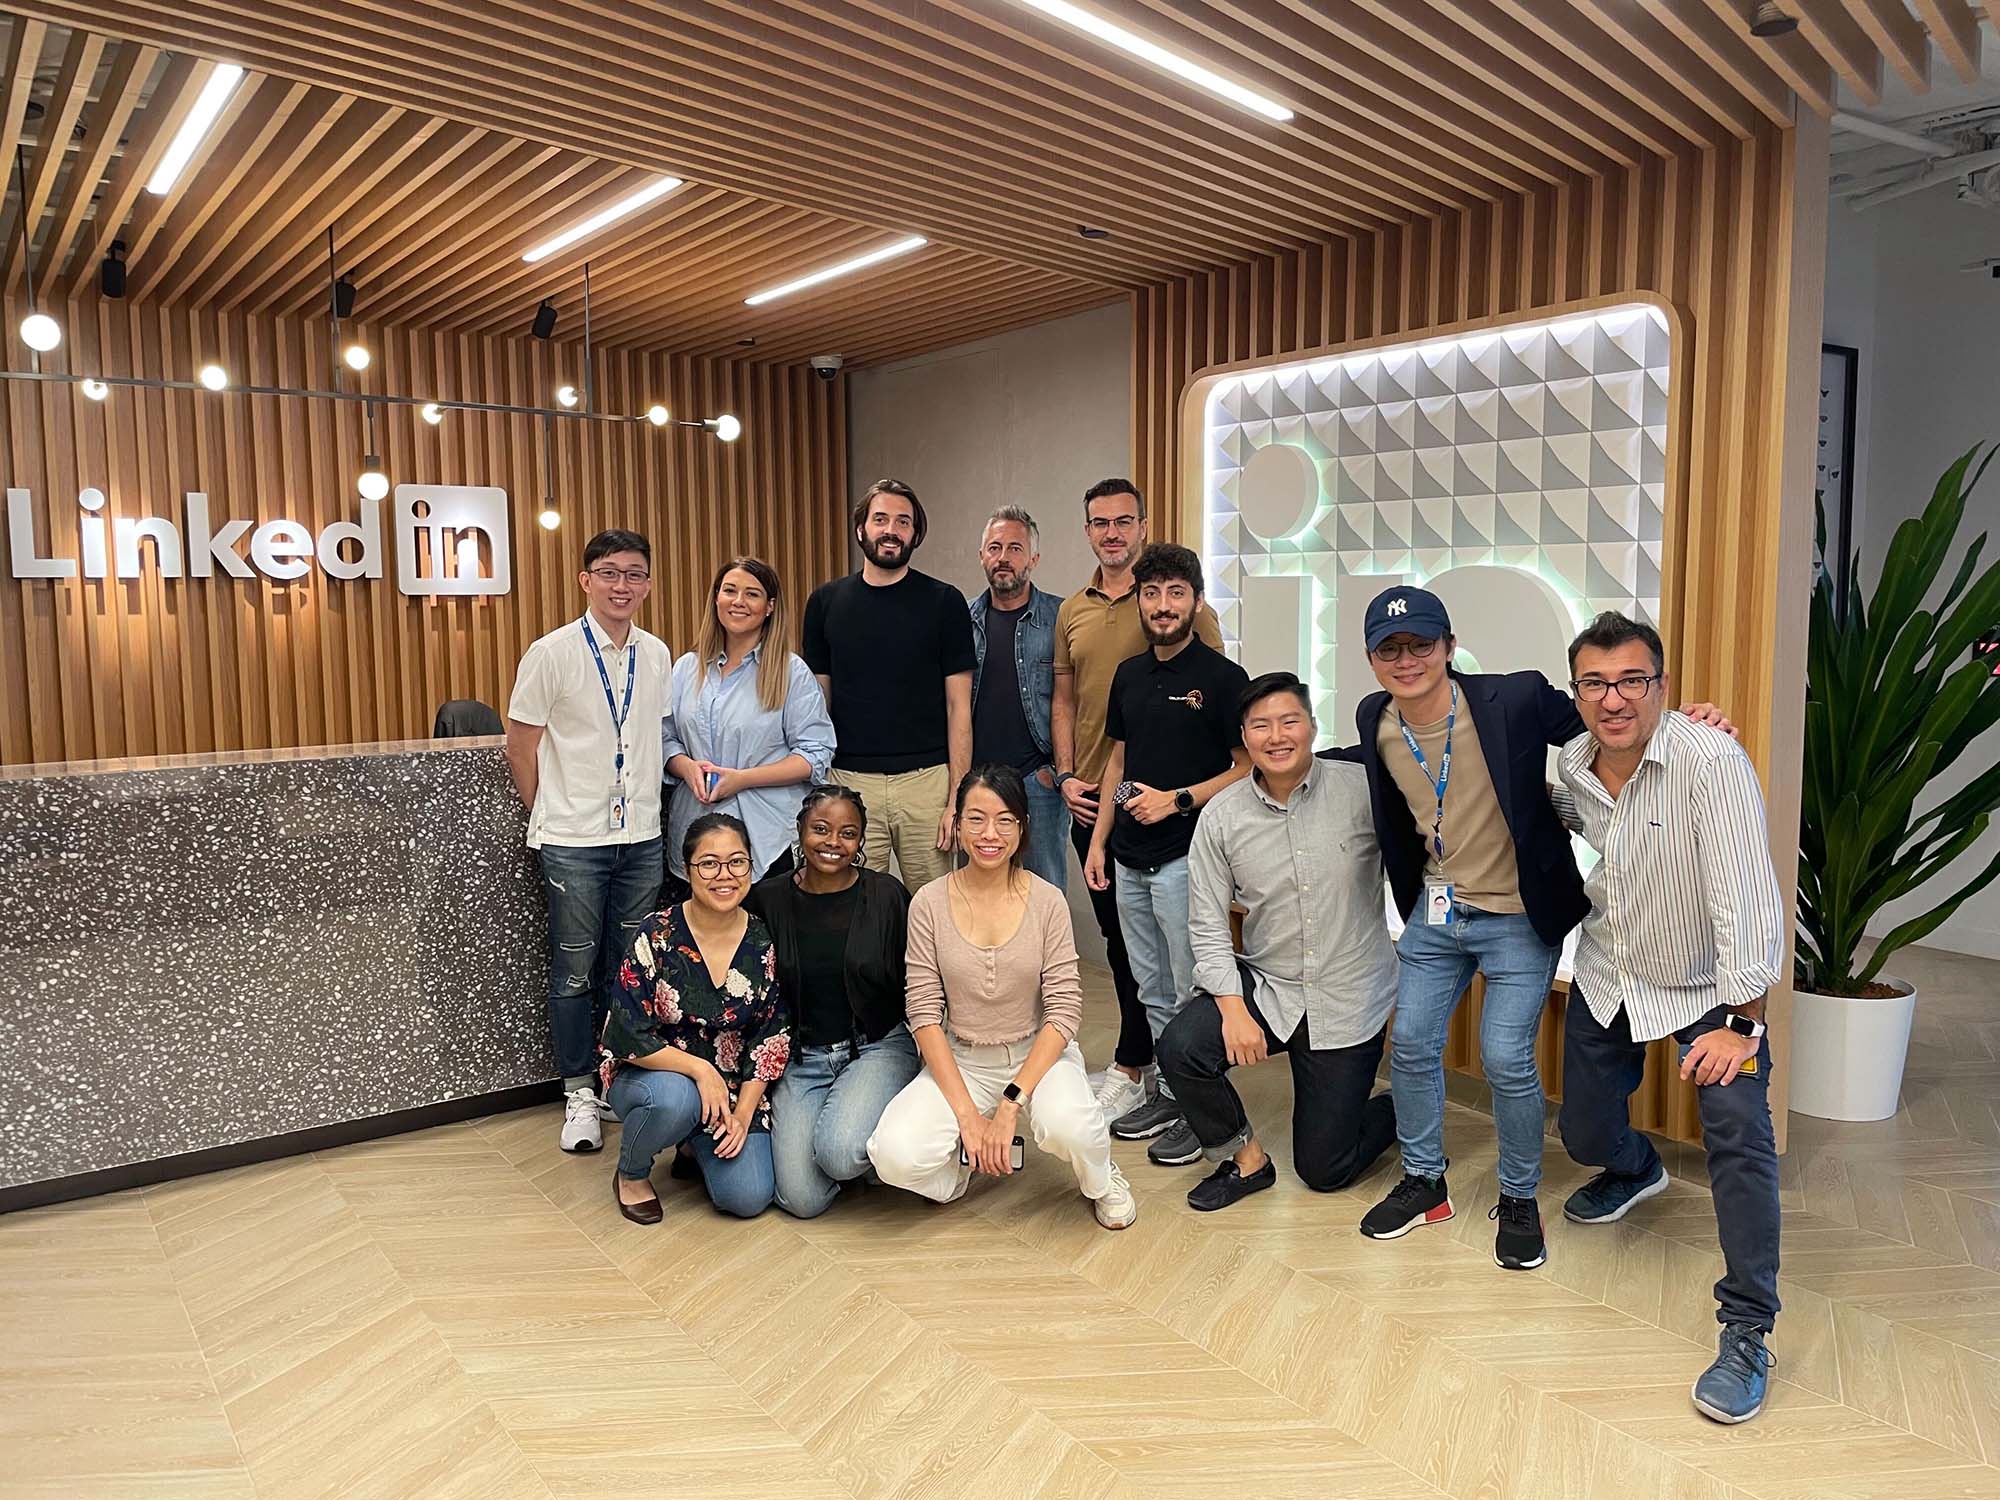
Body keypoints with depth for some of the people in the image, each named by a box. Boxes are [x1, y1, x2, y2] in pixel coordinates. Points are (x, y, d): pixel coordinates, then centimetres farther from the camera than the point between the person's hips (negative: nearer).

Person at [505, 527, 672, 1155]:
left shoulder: (657, 655, 5)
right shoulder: (551, 653, -8)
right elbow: (521, 746, -3)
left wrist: (647, 804, 10)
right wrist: (549, 816, 2)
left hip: (643, 837, 4)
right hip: (573, 842, -4)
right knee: (576, 972, 6)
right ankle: (580, 1094, 19)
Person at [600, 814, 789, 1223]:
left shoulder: (764, 943, -7)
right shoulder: (657, 937, -16)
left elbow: (773, 1037, -1)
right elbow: (627, 1036, -18)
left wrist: (743, 1114, -9)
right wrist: (700, 1069, -23)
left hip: (735, 1087, 3)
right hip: (649, 1077, -3)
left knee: (749, 1197, -16)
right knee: (675, 1098, -38)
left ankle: (701, 1145, 19)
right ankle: (631, 1173, -3)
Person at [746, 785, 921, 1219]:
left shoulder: (886, 895, -6)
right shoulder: (768, 898, -2)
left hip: (877, 1046, -2)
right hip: (799, 1055, 2)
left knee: (838, 1153, -28)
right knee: (802, 1200, -10)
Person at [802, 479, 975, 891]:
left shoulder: (943, 602, 1)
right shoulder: (826, 602, 7)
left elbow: (959, 707, 0)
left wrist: (958, 798, -7)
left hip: (926, 782, -1)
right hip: (849, 783, 1)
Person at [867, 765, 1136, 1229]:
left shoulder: (1047, 901, -10)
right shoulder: (929, 904, -8)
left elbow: (1064, 1009, -12)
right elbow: (924, 1013, -9)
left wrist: (1011, 1103, -21)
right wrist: (967, 1113, -17)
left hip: (1038, 1052, -1)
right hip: (960, 1059, 1)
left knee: (1068, 1129, -34)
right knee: (895, 1155, -25)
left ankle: (1102, 1180, 4)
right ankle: (965, 1155, 11)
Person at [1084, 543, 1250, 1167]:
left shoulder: (1222, 677, -8)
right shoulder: (1129, 674, 11)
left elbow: (1247, 769, -8)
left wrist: (1177, 800, -16)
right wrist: (1099, 841, 12)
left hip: (1186, 857, -6)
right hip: (1130, 860, 7)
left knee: (1192, 993, 1)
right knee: (1152, 991, 15)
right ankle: (1167, 1093, 28)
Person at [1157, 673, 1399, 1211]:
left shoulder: (1362, 788, -12)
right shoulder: (1220, 816, -6)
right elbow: (1207, 925, -5)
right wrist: (1233, 1008, -15)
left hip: (1350, 1000, -2)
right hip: (1264, 985, 2)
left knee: (1323, 1170, 5)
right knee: (1179, 1049, -25)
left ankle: (1399, 1111, 40)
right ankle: (1245, 1159, 4)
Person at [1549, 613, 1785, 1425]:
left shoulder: (1711, 761, -27)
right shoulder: (1571, 765, -8)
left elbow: (1746, 897, -29)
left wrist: (1741, 1024, -30)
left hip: (1703, 987, -5)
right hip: (1605, 977, 5)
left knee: (1740, 1134, -23)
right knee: (1583, 1134, 15)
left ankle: (1747, 1332, -8)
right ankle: (1636, 1169, 53)